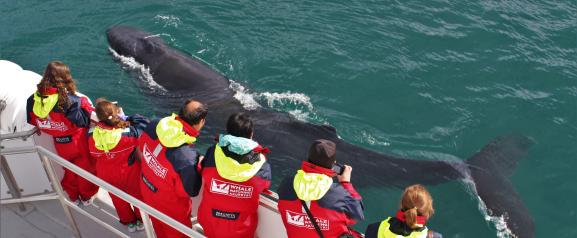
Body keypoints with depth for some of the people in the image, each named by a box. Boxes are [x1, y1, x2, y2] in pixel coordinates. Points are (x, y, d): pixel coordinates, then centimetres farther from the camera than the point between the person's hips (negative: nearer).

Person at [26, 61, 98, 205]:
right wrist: (86, 105, -10)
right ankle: (86, 196, 42)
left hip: (59, 144, 5)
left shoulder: (34, 99, -17)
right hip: (77, 142, -4)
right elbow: (83, 121, -26)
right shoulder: (70, 100, -34)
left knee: (69, 169, 29)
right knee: (85, 168, 22)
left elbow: (31, 120, -2)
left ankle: (73, 196, 48)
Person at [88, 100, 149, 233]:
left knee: (118, 199, 30)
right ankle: (141, 220, 51)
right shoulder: (128, 132, -35)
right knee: (138, 195, 28)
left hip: (107, 176, 2)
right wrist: (128, 119, -8)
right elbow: (144, 123, -16)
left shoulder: (93, 135, -25)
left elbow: (94, 155, -6)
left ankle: (129, 222, 52)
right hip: (130, 173, -2)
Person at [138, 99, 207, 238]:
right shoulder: (187, 159, -43)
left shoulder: (154, 126, -25)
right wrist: (199, 167, -13)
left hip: (147, 192, 6)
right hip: (170, 206, -6)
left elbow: (141, 148, -2)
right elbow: (190, 192, -25)